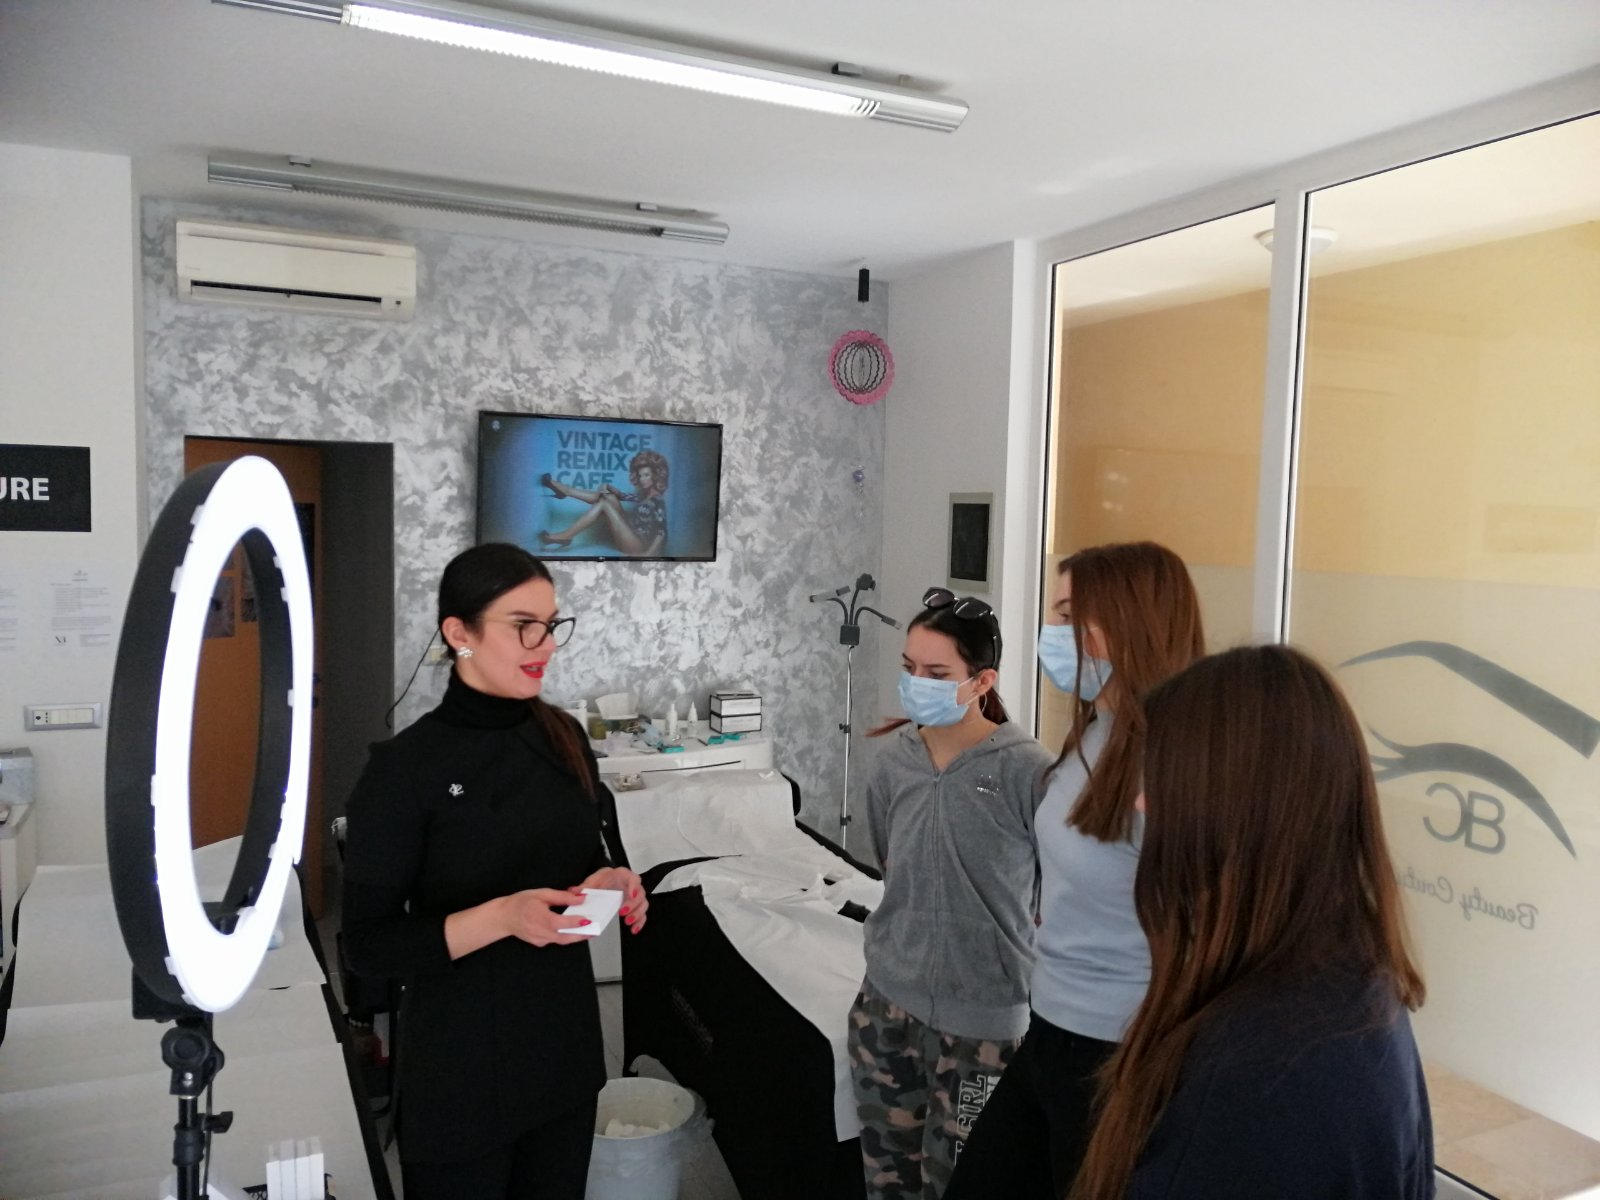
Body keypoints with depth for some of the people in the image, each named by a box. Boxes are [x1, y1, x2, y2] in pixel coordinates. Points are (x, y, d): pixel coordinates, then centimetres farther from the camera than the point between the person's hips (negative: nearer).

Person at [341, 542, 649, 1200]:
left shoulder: (565, 739, 0)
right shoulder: (405, 768, -17)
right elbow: (369, 946, -15)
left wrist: (609, 882, -9)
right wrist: (502, 917, -28)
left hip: (567, 1044, 6)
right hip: (462, 1067, -5)